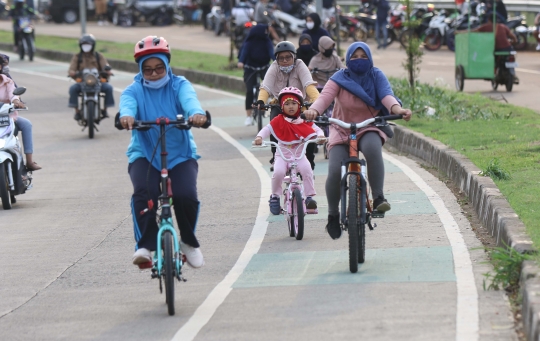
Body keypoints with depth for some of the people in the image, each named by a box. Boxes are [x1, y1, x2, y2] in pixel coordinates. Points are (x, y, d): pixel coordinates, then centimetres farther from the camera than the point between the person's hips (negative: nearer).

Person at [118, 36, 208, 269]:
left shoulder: (179, 85, 2)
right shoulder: (134, 90, 3)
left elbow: (189, 99, -22)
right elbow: (127, 103, -22)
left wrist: (197, 113, -47)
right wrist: (126, 116, -48)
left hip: (180, 155, 0)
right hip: (144, 155, 0)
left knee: (186, 195, -23)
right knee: (144, 192, -30)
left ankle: (190, 242, 4)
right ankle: (144, 245, -25)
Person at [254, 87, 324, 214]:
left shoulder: (304, 121, 5)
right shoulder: (279, 121, -1)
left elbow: (316, 129, 5)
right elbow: (267, 129, -7)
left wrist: (320, 136, -17)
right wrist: (259, 137, -26)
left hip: (299, 155, 1)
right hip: (283, 155, -1)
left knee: (307, 170, -27)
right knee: (278, 172, -27)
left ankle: (310, 197, -13)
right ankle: (274, 197, -2)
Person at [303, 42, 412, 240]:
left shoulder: (376, 76, -1)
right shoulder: (339, 79, -5)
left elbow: (386, 95, -18)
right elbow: (325, 96, -22)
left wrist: (397, 109, -42)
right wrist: (313, 110, -45)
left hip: (369, 129, 0)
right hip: (342, 131, 0)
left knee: (373, 147, -37)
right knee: (335, 172, -20)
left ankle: (378, 198, -30)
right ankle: (333, 215, 3)